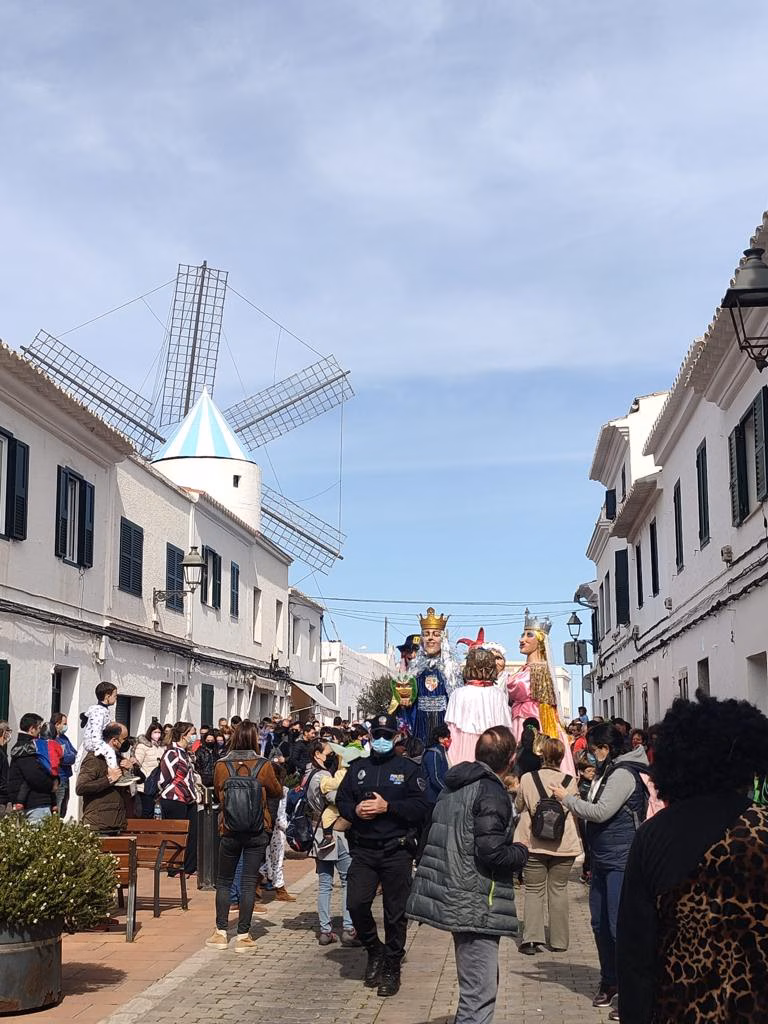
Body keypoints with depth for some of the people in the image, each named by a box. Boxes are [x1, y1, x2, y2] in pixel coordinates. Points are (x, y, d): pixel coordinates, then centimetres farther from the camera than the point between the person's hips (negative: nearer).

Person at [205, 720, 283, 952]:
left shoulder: (221, 765, -6)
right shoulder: (263, 765, -10)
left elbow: (217, 793, 9)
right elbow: (277, 792, 5)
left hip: (229, 830, 1)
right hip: (257, 831, -1)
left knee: (223, 882, 14)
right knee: (249, 883, 4)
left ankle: (221, 933, 14)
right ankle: (243, 936, 6)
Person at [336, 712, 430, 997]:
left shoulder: (408, 768, 2)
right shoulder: (358, 768, 13)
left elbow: (421, 806, -7)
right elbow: (341, 800, 14)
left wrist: (387, 807, -17)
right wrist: (355, 810, -8)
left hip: (397, 851, -2)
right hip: (364, 850, 3)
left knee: (395, 912, 4)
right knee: (356, 904, -10)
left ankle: (391, 967, 20)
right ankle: (374, 950, 17)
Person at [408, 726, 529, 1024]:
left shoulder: (455, 786, 12)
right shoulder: (492, 793, -15)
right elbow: (491, 853, -22)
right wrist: (522, 852, -3)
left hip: (456, 898, 10)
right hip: (476, 906, -10)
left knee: (478, 986, 21)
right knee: (479, 993, -8)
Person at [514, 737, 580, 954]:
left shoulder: (527, 779, -6)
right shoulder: (570, 782, -4)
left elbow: (518, 806, 10)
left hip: (534, 844, -1)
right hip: (564, 845, 1)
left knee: (534, 890, 7)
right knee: (559, 889, 12)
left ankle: (532, 938, -6)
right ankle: (559, 940, 15)